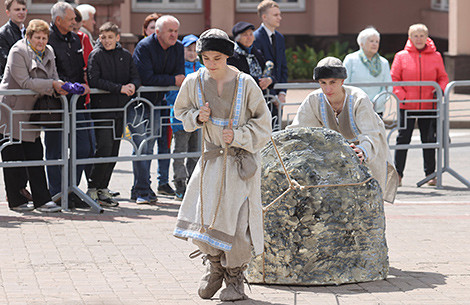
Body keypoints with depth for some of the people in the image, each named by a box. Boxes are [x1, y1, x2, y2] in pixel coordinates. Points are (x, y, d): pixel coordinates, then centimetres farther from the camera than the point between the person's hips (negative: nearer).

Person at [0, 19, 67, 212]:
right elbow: (25, 82, -21)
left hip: (32, 112, 7)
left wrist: (59, 87, -16)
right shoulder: (18, 51, -14)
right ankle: (16, 201, 9)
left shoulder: (48, 52, 8)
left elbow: (53, 77, 8)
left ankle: (42, 200, 5)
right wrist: (52, 85, -24)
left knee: (36, 157, 5)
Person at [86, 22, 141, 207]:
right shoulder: (96, 55, -4)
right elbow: (95, 81, -14)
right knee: (104, 149, -12)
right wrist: (120, 88, -20)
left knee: (114, 152, 7)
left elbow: (135, 77, 11)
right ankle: (92, 189, -2)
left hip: (120, 108, 5)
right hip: (101, 108, -5)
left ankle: (103, 188, 15)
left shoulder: (125, 55, 11)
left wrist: (132, 85, -14)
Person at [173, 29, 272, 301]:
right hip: (212, 157, 3)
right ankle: (215, 267, 25)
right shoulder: (195, 82, -4)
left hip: (242, 158, -3)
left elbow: (262, 122, -5)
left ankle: (235, 278, 15)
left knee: (236, 219, -6)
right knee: (203, 216, -3)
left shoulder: (245, 84, -13)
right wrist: (197, 117, -8)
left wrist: (237, 136, -18)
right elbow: (181, 110, 13)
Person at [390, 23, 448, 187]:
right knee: (403, 139, -1)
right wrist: (402, 96, -12)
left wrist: (440, 90, -9)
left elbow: (443, 78, 11)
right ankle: (397, 173, 7)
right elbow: (394, 79, 1)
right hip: (407, 106, -1)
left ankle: (430, 174, 15)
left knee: (429, 140, 6)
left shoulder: (435, 56, 5)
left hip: (429, 106, 1)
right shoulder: (401, 56, 1)